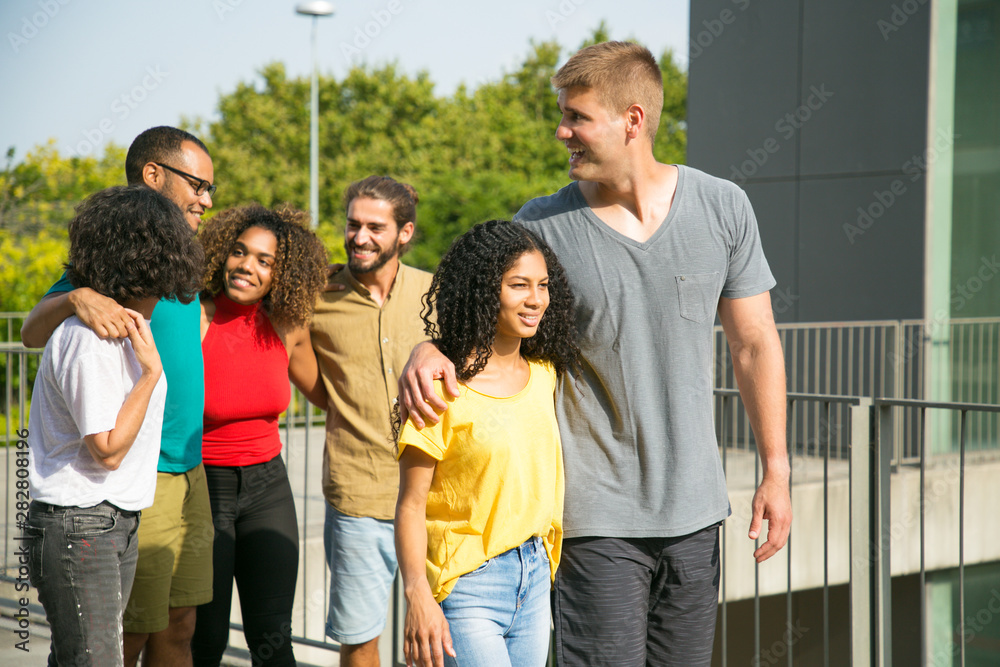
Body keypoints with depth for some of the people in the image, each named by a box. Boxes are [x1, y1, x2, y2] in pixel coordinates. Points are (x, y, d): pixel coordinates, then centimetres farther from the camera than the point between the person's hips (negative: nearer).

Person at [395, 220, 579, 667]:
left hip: (535, 577, 6)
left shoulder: (544, 374, 7)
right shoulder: (441, 388, -13)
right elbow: (411, 505, -12)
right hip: (467, 583, -6)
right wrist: (418, 596, -20)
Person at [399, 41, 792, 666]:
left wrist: (776, 471, 3)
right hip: (595, 517, -2)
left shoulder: (722, 207, -1)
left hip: (694, 507, 3)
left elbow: (755, 343, 5)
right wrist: (427, 349, -21)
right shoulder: (542, 225, -6)